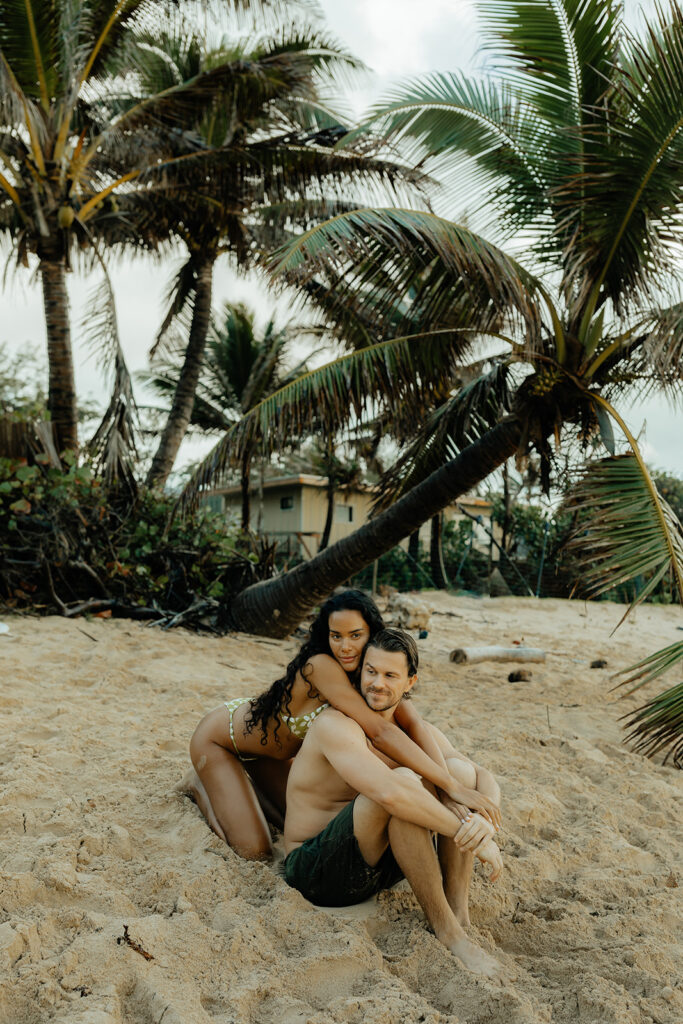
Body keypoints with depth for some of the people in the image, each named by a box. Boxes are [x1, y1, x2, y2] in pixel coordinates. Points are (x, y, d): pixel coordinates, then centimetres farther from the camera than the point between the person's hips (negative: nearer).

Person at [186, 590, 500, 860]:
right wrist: (453, 787, -48)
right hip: (218, 737, -7)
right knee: (256, 851, -8)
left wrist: (448, 787, -40)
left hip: (264, 747, 8)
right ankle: (201, 783, 15)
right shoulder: (321, 666, -40)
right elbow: (380, 733, -46)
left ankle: (239, 783, 29)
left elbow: (412, 723, -26)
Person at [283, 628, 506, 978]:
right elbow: (390, 793, -37)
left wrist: (484, 820, -24)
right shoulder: (335, 725, -21)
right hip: (316, 870, -7)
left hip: (379, 865, 7)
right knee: (403, 780, -33)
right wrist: (464, 832, -31)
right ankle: (445, 930, -21)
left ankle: (458, 911, -13)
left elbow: (482, 776, -2)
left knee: (457, 769, -10)